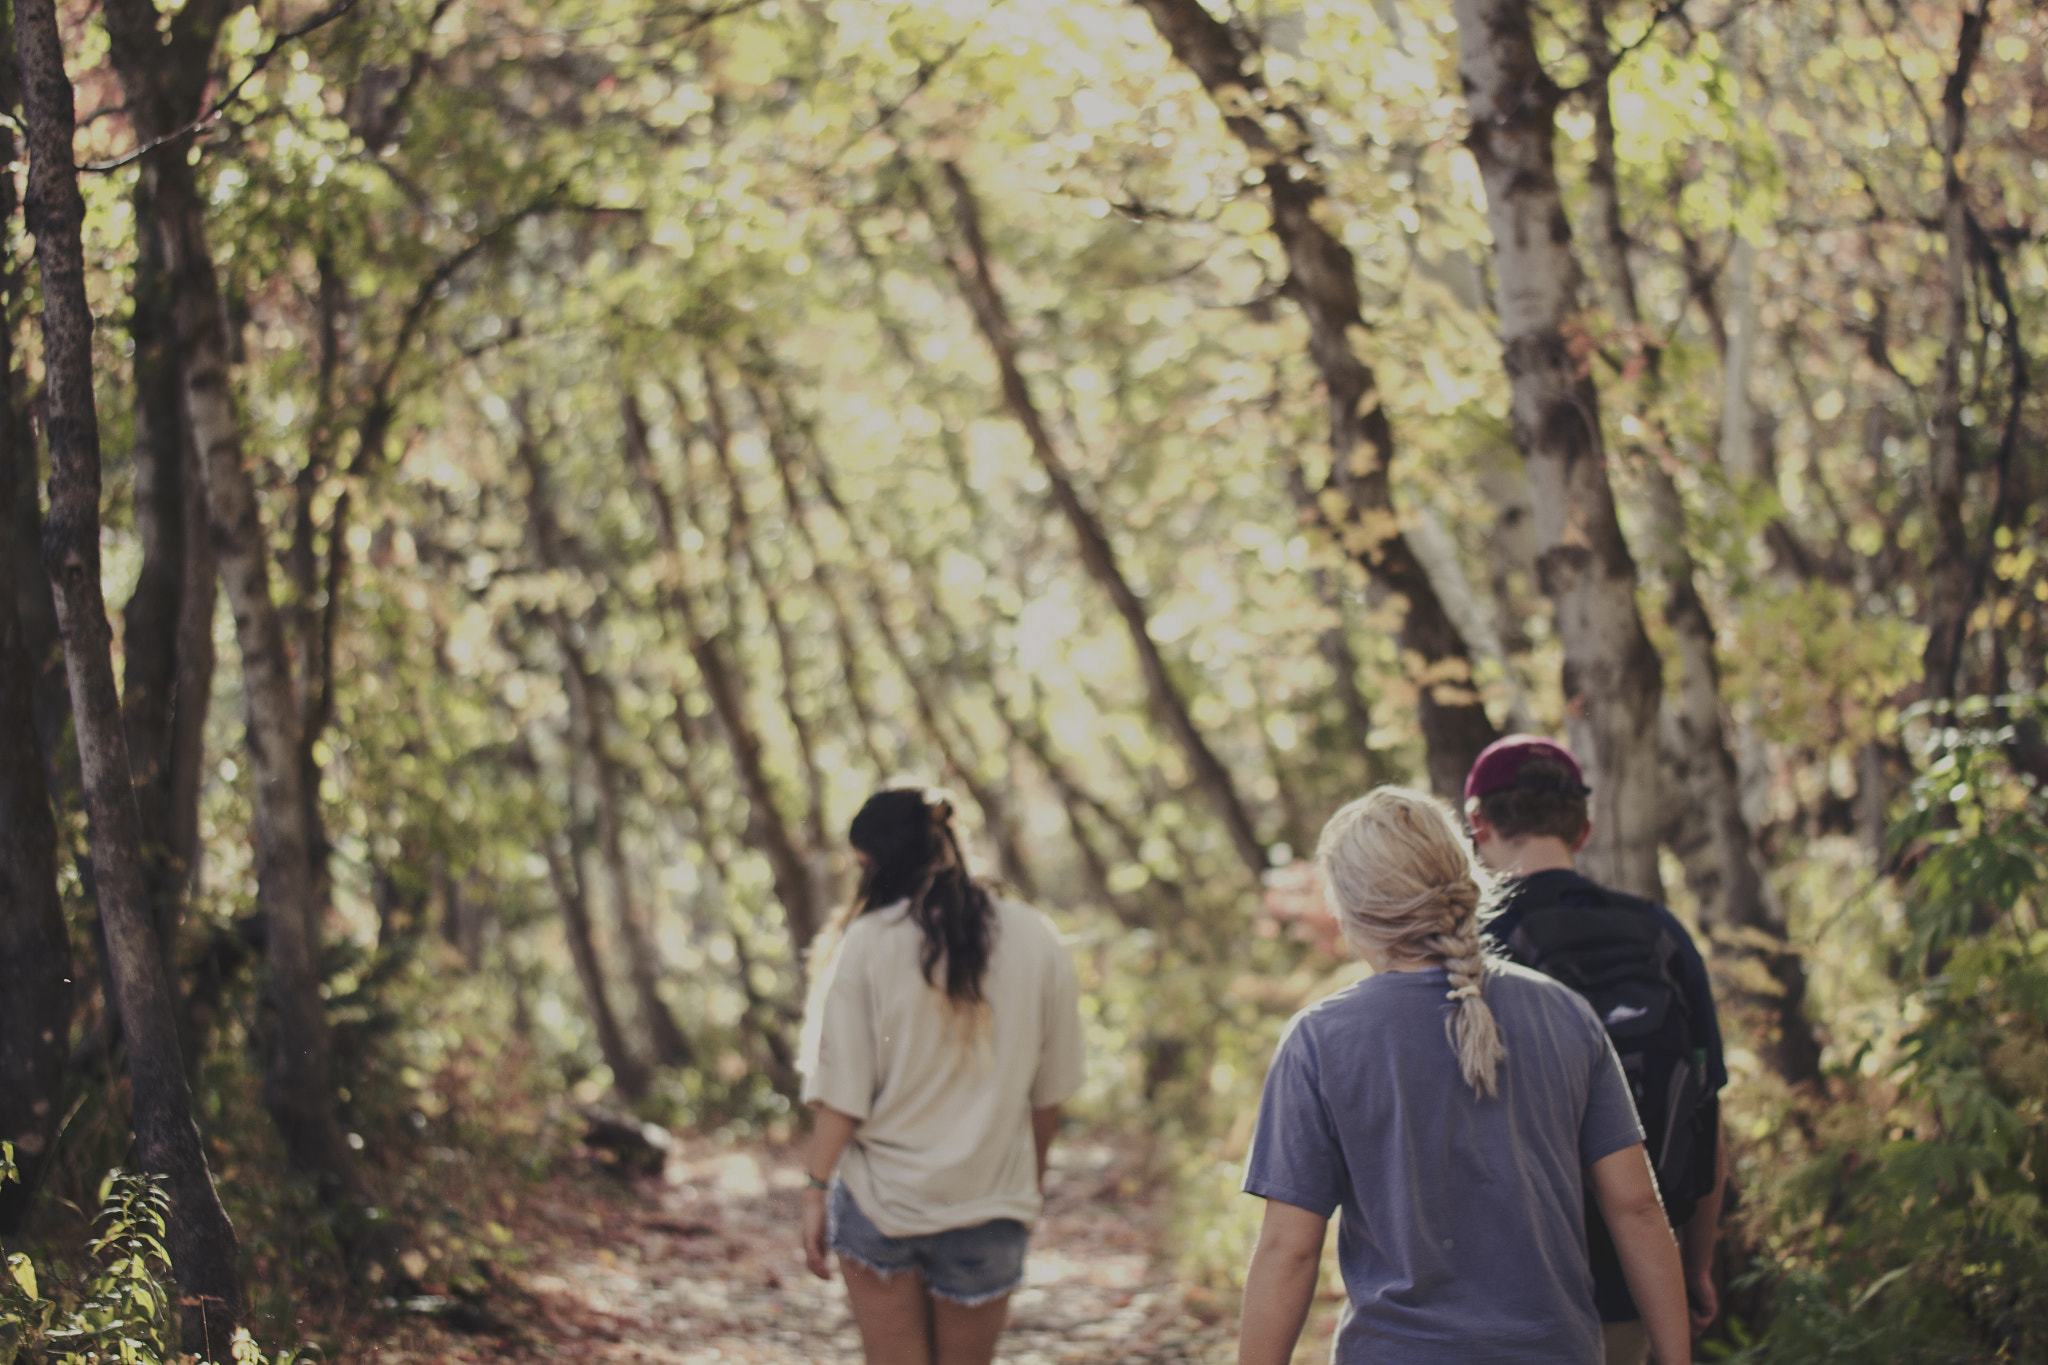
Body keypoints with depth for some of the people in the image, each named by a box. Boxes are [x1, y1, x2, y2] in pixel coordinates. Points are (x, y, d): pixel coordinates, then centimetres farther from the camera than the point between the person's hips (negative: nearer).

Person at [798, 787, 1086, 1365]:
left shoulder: (868, 942, -9)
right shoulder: (1036, 942, -2)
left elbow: (842, 1089, -9)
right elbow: (1048, 1093, 5)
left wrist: (817, 1188, -1)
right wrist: (1030, 1179, 18)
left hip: (881, 1200, -2)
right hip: (988, 1205, 2)